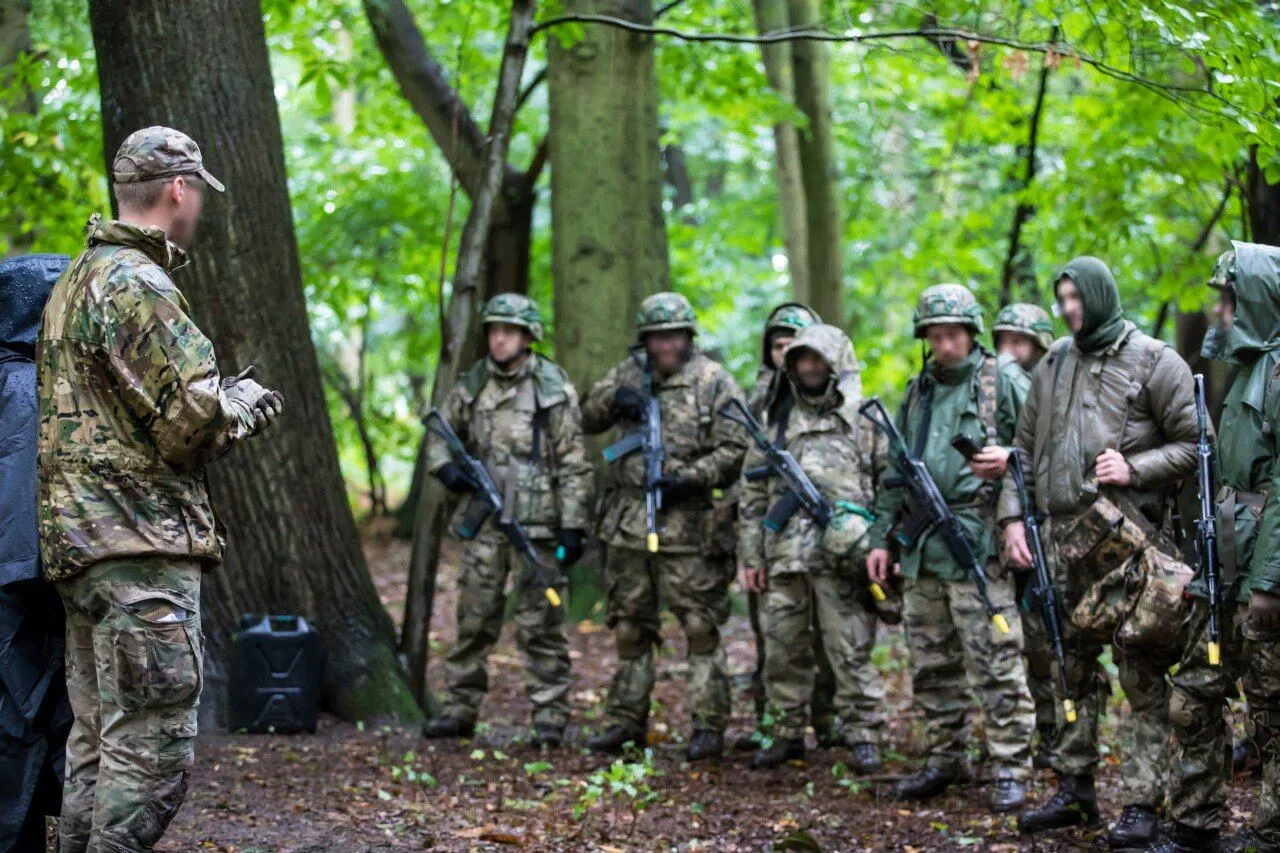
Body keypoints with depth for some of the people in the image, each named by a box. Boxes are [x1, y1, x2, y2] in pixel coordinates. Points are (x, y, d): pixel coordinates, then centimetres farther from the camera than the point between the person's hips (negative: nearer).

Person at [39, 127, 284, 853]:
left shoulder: (80, 278, 19)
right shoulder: (136, 284, -14)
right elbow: (190, 417, -19)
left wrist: (225, 403, 18)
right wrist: (246, 404, 1)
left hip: (84, 546, 10)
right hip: (140, 546, -10)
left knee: (99, 740, 14)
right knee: (155, 747, -9)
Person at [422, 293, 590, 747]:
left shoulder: (554, 389, -4)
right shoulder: (472, 385, 8)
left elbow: (573, 464, -5)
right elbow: (440, 432, 21)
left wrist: (573, 525, -11)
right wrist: (446, 467, -1)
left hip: (538, 524, -4)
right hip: (485, 523, 4)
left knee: (541, 626, 0)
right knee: (473, 620, 8)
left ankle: (550, 718, 6)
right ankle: (461, 709, 16)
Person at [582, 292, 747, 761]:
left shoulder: (714, 381, -3)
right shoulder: (629, 373, 12)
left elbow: (734, 451, -5)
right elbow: (589, 419, 14)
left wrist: (688, 479, -17)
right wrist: (614, 400, -7)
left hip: (685, 523, -5)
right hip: (627, 522, 5)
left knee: (701, 628, -5)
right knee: (630, 626, 11)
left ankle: (709, 726, -1)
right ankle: (627, 721, 19)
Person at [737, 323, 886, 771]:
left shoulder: (863, 419, 6)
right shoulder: (773, 420, 16)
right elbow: (753, 494, 15)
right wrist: (750, 557, 10)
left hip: (842, 558, -4)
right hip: (784, 555, 4)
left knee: (851, 651, -5)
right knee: (783, 651, 7)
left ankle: (863, 736, 4)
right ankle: (788, 735, 18)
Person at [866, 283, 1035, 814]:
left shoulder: (1002, 385, 0)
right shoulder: (918, 392, 17)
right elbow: (895, 471, 21)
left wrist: (1008, 459, -20)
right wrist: (881, 536, 17)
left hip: (977, 545, -6)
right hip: (920, 550, 6)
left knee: (995, 663, -7)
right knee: (931, 665, 11)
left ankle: (1011, 769, -2)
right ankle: (945, 758, 22)